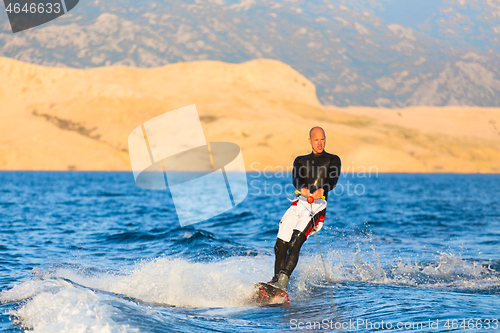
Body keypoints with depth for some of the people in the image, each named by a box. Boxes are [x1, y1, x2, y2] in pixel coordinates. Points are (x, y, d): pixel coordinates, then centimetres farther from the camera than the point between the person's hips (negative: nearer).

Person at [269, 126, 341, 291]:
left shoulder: (333, 160, 14)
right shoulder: (301, 160, 22)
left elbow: (333, 180, -6)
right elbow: (296, 178, 1)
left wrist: (322, 190, -29)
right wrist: (302, 188, -24)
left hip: (318, 206, -4)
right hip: (300, 202, 4)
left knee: (295, 243, -24)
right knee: (281, 244, -7)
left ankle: (283, 282, -34)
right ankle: (276, 279, 5)